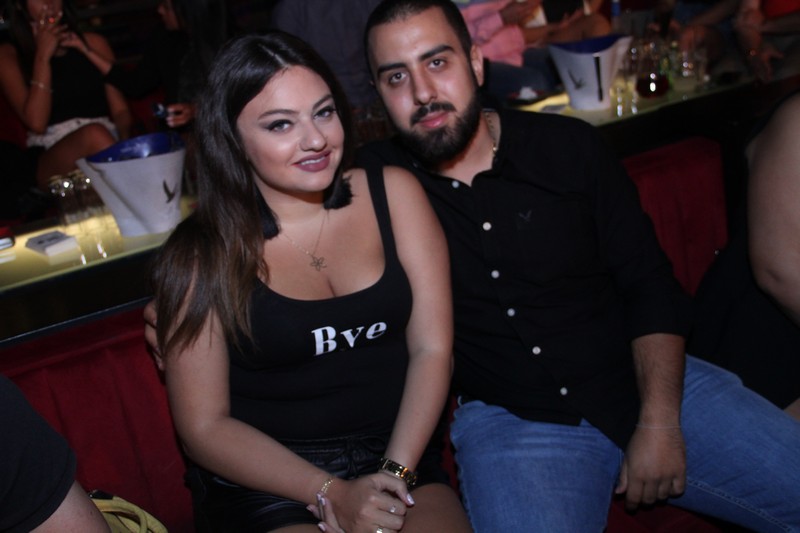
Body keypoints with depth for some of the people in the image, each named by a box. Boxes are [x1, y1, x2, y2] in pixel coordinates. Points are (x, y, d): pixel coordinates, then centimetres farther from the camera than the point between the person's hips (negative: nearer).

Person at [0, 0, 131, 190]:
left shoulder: (93, 43, 18)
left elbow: (120, 110, 10)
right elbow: (36, 123, -5)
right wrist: (43, 56, -4)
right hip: (50, 161, -2)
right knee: (94, 134, -35)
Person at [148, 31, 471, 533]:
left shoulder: (393, 192, 2)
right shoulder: (202, 255, -4)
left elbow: (432, 346, 0)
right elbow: (205, 426, -4)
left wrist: (395, 473, -11)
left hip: (400, 457, 2)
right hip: (267, 479, -1)